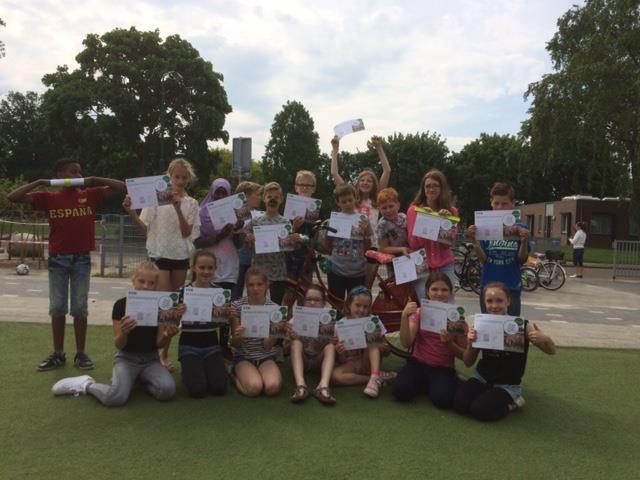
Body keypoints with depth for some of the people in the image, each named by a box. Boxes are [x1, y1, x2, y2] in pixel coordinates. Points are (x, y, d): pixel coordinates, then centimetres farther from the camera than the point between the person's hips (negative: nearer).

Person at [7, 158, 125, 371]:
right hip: (57, 259, 1)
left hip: (82, 259, 0)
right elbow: (12, 197, -3)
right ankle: (58, 353, 17)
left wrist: (94, 180, -6)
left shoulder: (91, 195, 2)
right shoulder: (49, 198, 2)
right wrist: (39, 183, -8)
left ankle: (80, 353, 14)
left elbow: (121, 187, 0)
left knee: (80, 308, 4)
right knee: (57, 307, 7)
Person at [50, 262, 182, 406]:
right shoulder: (121, 305, -11)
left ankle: (140, 378, 5)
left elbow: (159, 343, -3)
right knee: (115, 398, -30)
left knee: (167, 390, -27)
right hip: (127, 358, -2)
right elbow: (119, 345, -10)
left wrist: (168, 334, -26)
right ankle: (86, 385, 2)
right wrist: (123, 332, -32)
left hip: (150, 359, 2)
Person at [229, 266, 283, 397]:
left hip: (266, 357, 1)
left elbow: (268, 345, -7)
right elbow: (235, 344, -4)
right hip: (244, 356, -1)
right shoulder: (237, 306, -6)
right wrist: (238, 337, -28)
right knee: (254, 388, -29)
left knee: (273, 387, -29)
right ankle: (237, 376, 5)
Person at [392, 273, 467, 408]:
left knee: (443, 399, -30)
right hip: (418, 362, 1)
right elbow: (406, 343, -13)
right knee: (400, 391, -25)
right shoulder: (419, 312, 0)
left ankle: (432, 384, 4)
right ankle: (422, 382, 8)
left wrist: (449, 343, -21)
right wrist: (404, 317, -26)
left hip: (443, 368, -1)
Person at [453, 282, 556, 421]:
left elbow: (551, 351, -4)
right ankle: (488, 395, 8)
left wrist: (545, 339, -28)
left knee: (480, 410, -23)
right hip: (482, 378, 3)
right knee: (459, 403, -19)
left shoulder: (522, 326, -14)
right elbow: (468, 363, -1)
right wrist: (470, 344, -23)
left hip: (508, 385, -3)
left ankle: (511, 403, 4)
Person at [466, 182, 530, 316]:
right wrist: (474, 240, -18)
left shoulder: (520, 229, -1)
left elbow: (522, 259, -3)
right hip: (488, 286, 1)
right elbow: (483, 259, -3)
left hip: (512, 287, -1)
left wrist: (524, 240, -20)